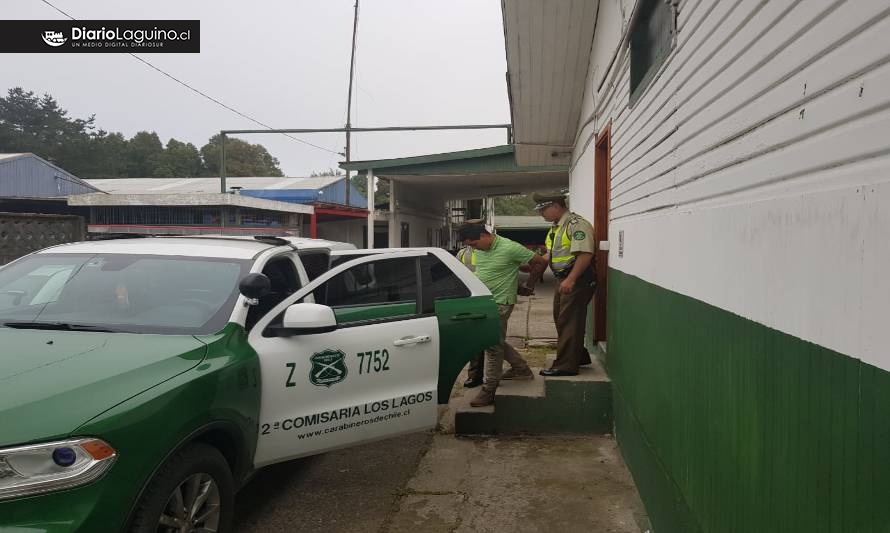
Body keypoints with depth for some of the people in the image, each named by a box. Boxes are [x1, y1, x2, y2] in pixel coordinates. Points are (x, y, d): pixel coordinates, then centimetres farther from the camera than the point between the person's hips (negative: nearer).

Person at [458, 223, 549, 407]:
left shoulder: (510, 248, -17)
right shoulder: (479, 250, 4)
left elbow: (541, 262, -9)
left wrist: (529, 286, 0)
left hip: (500, 303, -8)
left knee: (493, 345, -5)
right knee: (496, 341, 17)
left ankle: (489, 390, 4)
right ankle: (521, 369, 35)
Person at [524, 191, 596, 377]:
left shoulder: (576, 224, -16)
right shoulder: (556, 228, 16)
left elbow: (584, 255, -25)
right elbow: (550, 255, 25)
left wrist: (571, 279, -29)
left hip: (577, 280, -10)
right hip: (563, 280, 10)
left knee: (568, 322, -7)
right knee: (561, 319, 17)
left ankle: (565, 366, -2)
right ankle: (579, 357, 30)